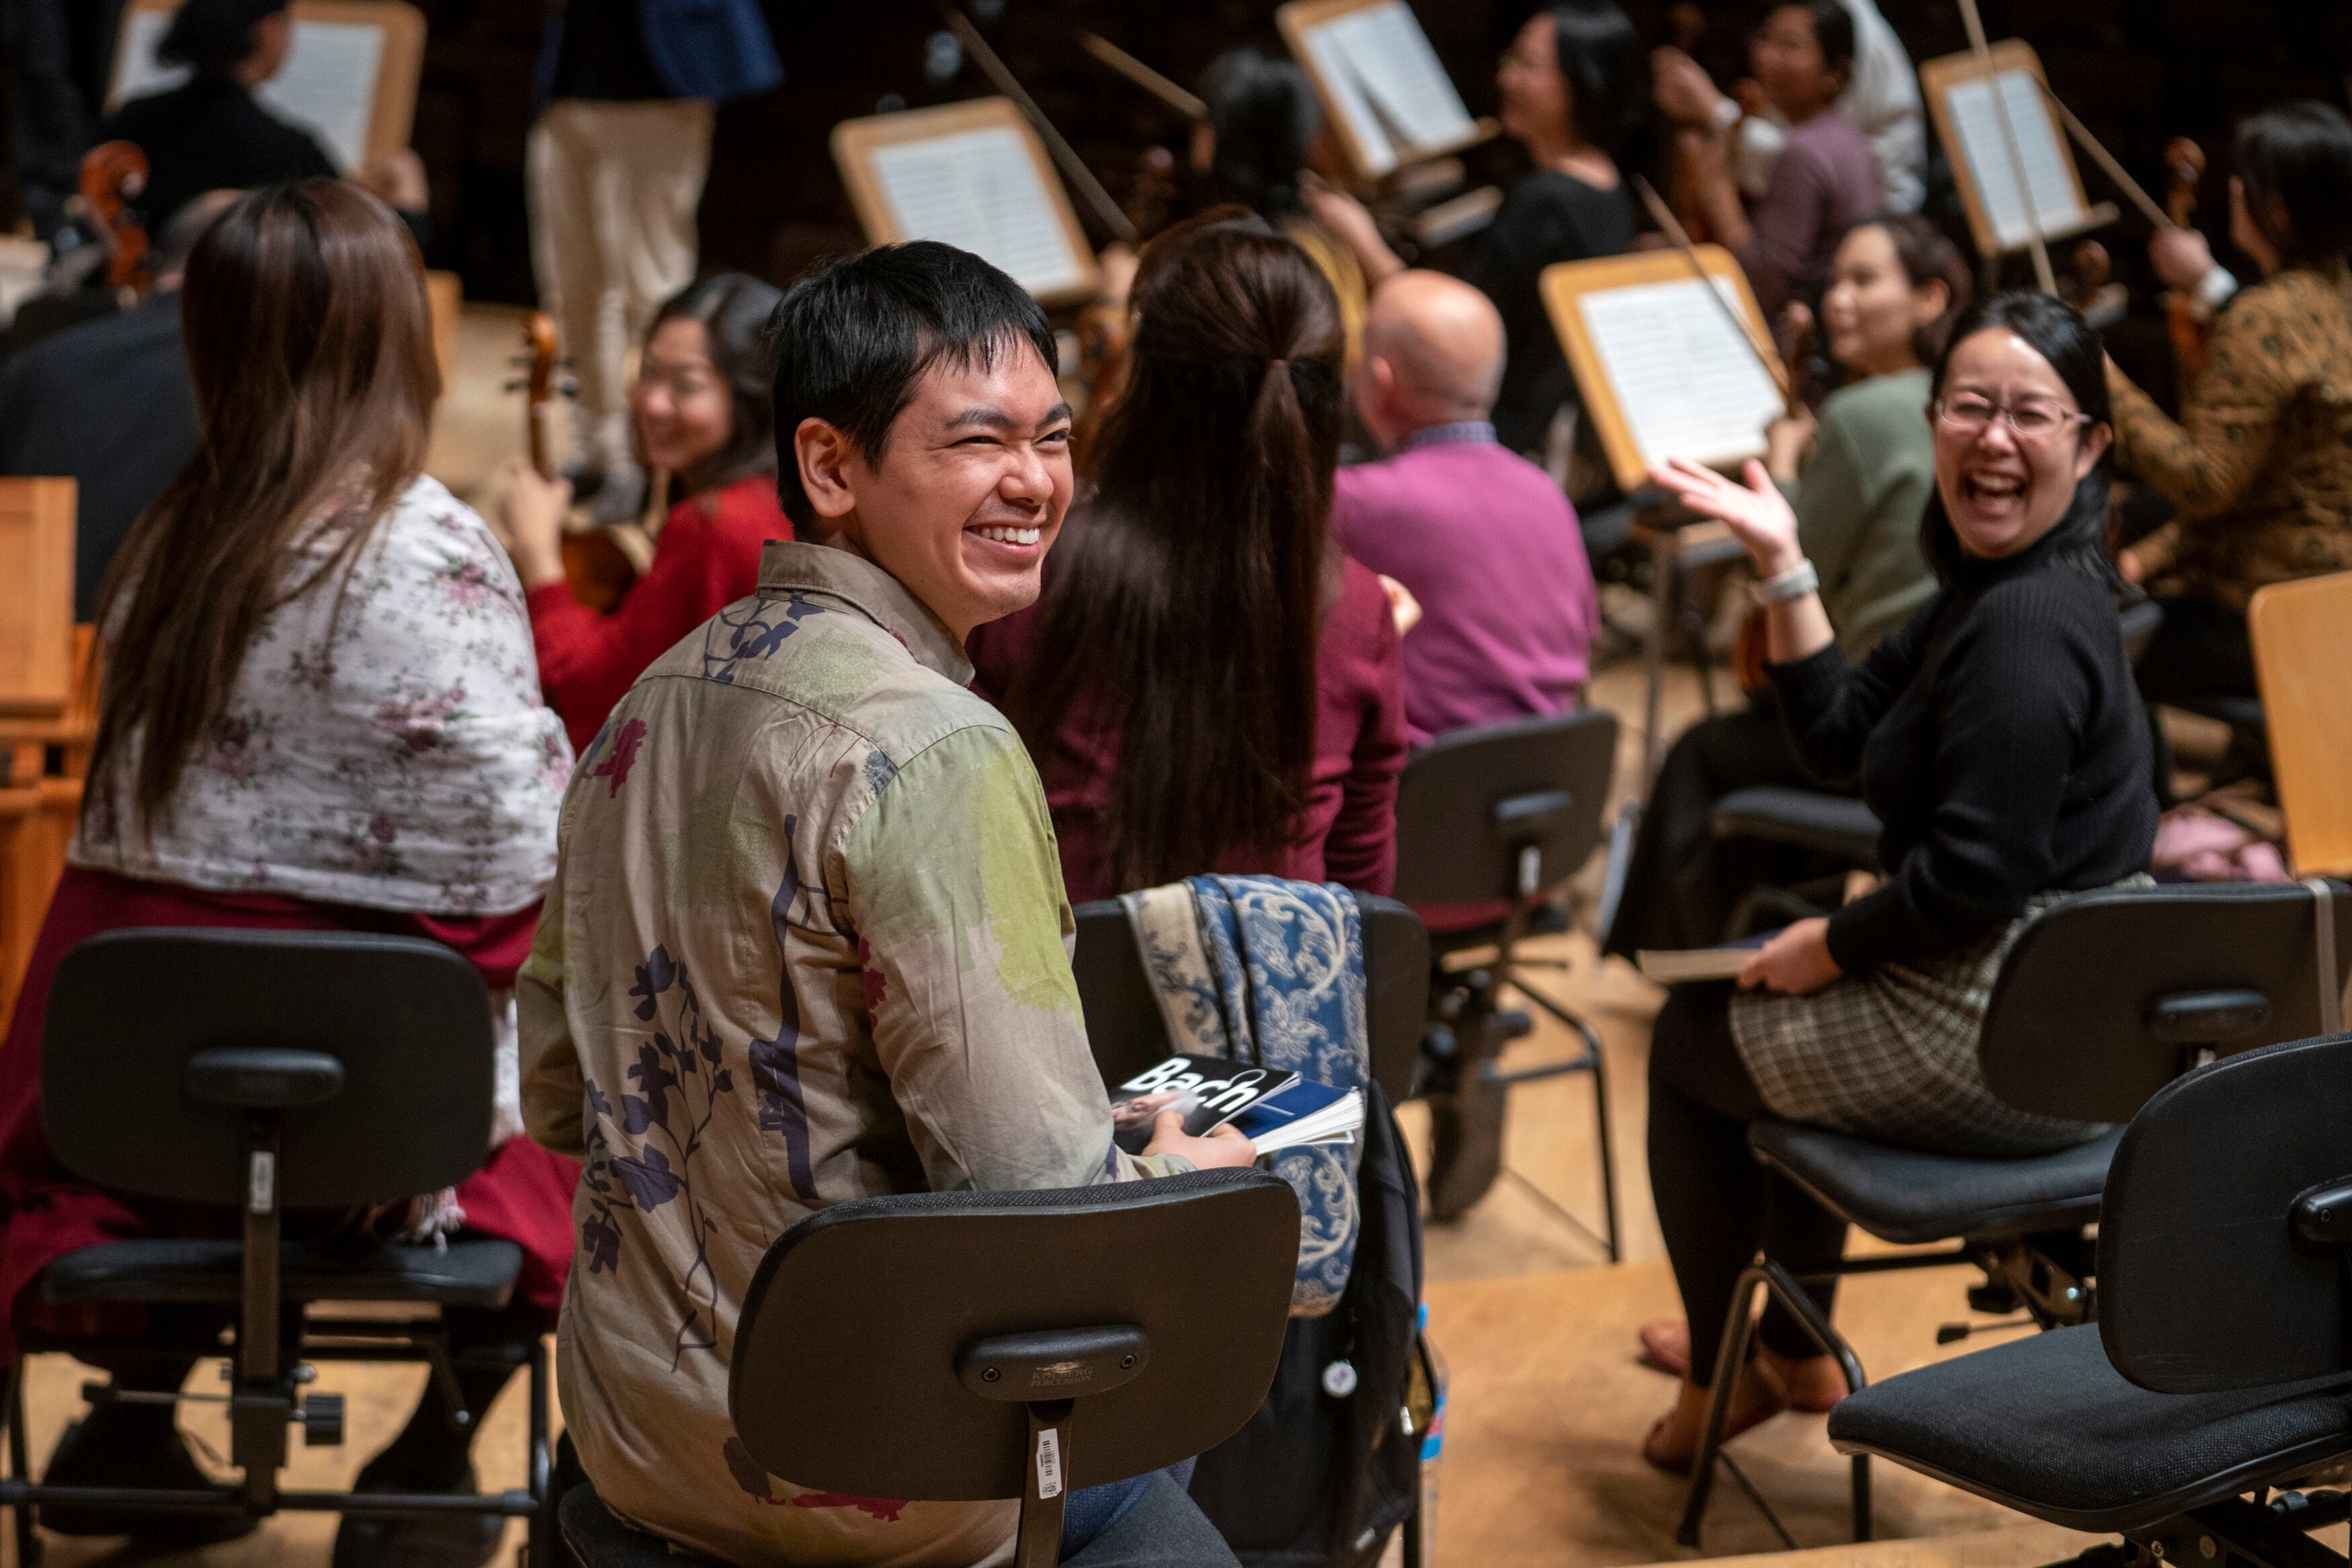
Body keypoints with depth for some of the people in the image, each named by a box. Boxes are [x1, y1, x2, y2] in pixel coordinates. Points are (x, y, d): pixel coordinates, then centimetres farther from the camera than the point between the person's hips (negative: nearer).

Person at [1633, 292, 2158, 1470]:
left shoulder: (2029, 624, -26)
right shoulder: (1991, 585, 7)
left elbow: (1975, 875, -30)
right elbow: (1839, 736, 10)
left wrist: (1822, 949, -13)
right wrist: (1780, 559, 2)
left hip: (2000, 1058, -10)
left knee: (1691, 1036, 14)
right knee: (1793, 1012, 35)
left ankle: (1718, 1381, 33)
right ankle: (1794, 1350, 48)